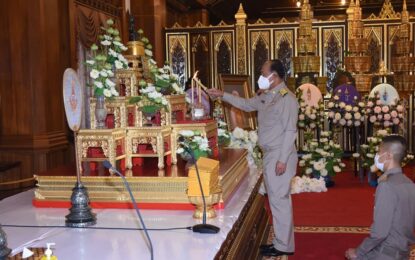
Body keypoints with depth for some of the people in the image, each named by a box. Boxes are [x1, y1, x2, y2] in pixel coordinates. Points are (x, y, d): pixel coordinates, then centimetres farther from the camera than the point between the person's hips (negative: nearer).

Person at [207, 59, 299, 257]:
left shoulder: (287, 98, -15)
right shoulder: (265, 97, 12)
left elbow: (290, 131, -19)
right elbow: (246, 104, 28)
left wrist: (283, 160, -21)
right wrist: (222, 95, 24)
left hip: (280, 156, -9)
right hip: (269, 155, 9)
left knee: (279, 200, -4)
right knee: (277, 200, 14)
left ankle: (284, 246, 6)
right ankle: (282, 241, 23)